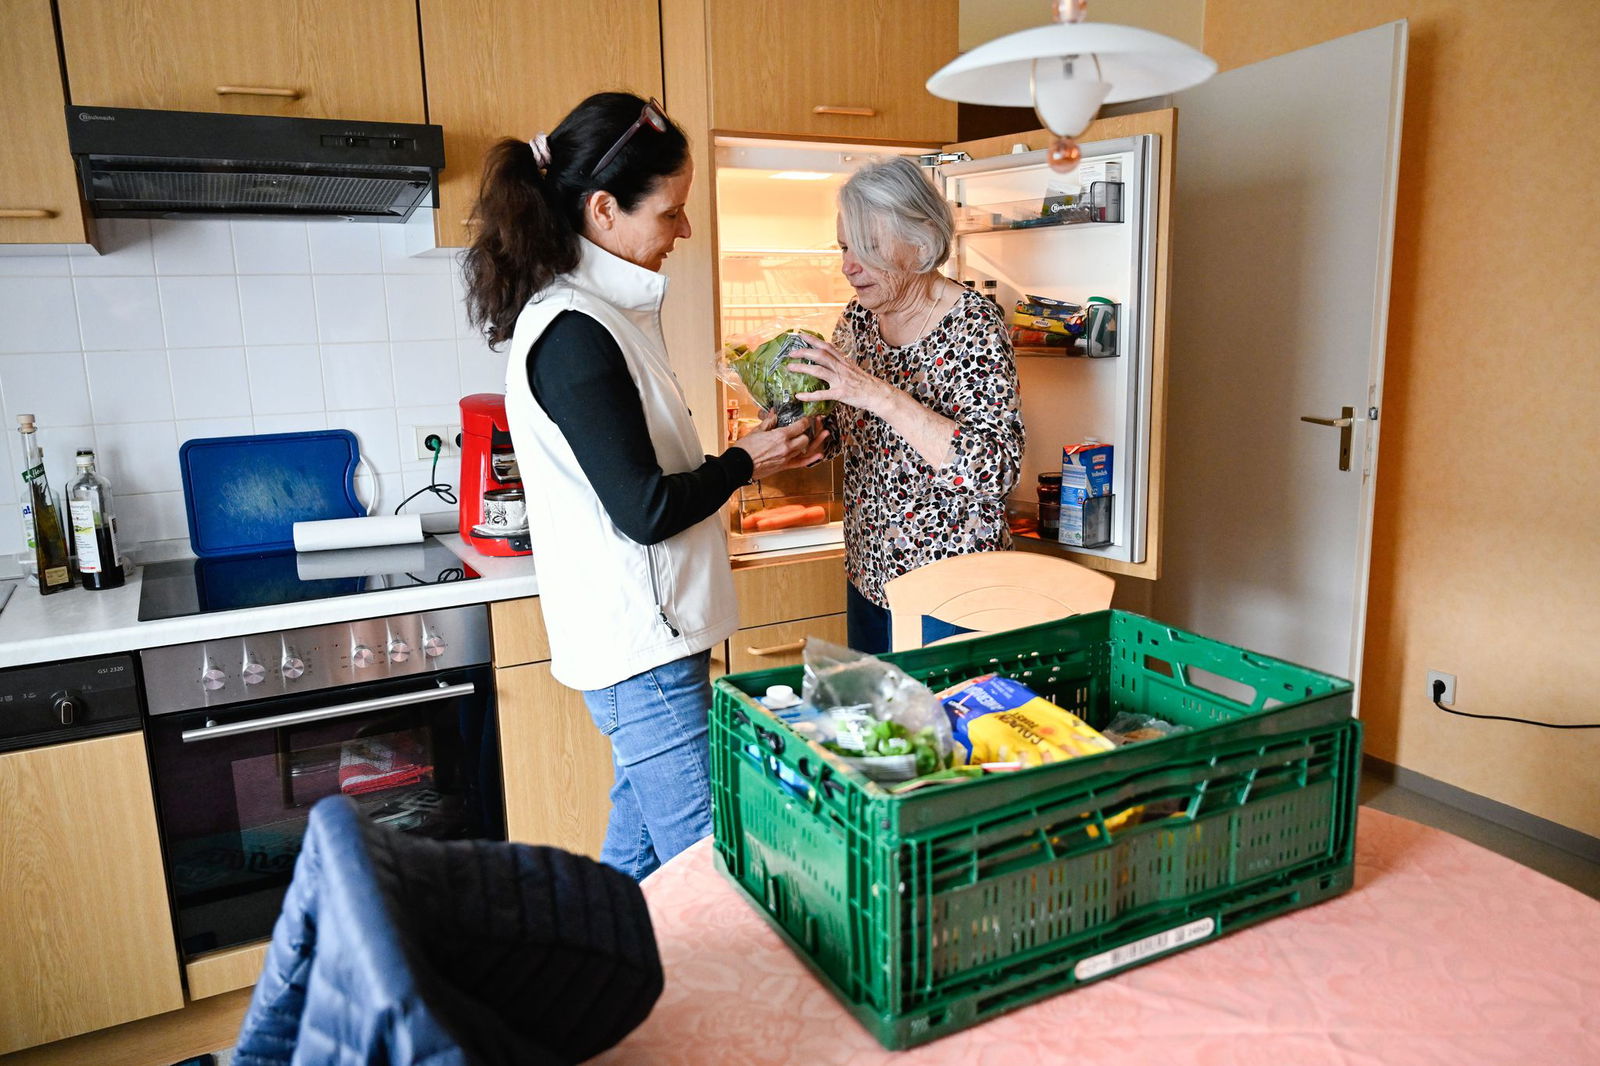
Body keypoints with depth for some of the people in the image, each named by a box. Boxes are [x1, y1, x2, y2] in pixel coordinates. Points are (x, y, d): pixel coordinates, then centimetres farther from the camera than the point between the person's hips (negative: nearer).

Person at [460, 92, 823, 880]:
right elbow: (646, 509, -19)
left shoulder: (595, 312, 11)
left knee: (639, 845, 20)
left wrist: (744, 456, 11)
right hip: (640, 639, -10)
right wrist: (746, 462, -5)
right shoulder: (573, 333, -19)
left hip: (638, 633, 10)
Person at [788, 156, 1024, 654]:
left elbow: (995, 470, -28)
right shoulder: (857, 318, 1)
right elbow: (831, 433, 11)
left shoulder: (975, 325, -17)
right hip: (869, 575, 6)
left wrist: (883, 396, -33)